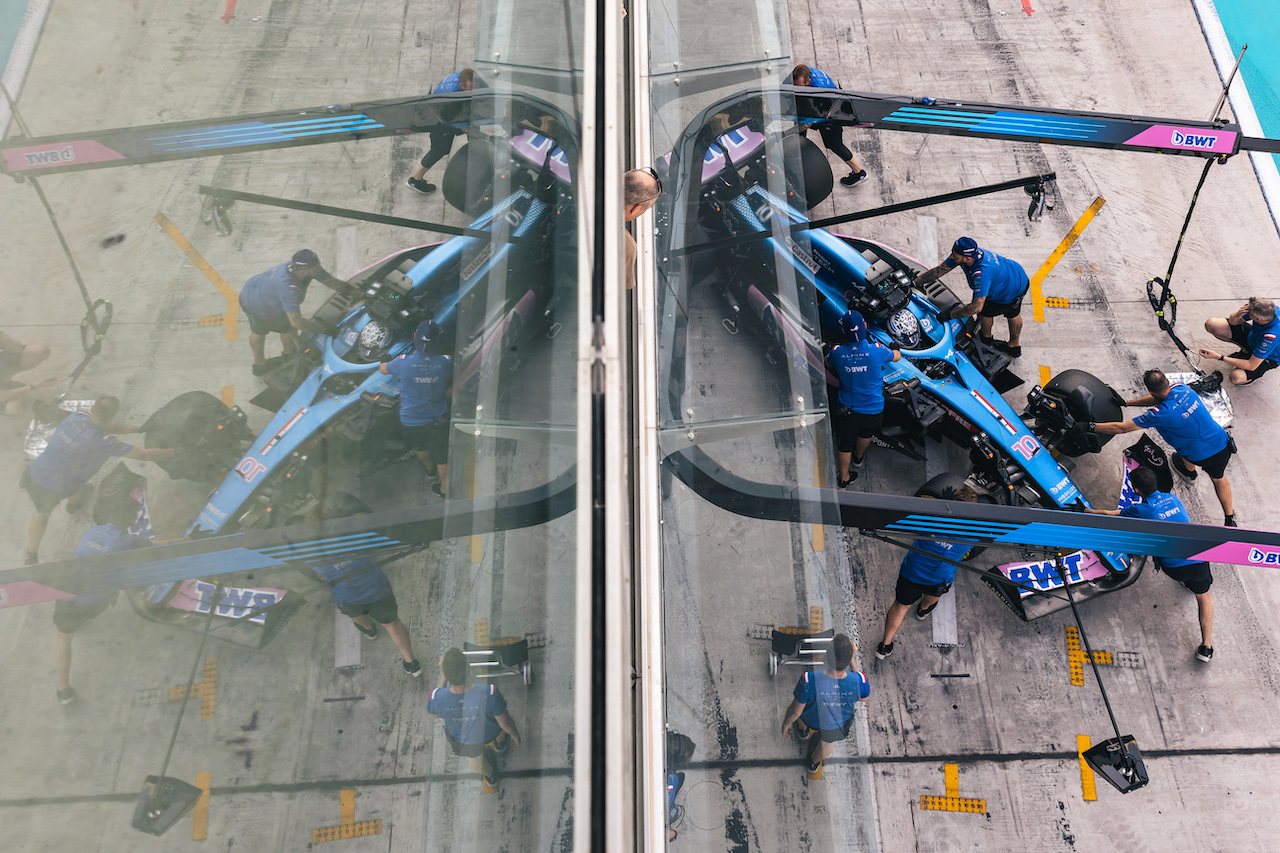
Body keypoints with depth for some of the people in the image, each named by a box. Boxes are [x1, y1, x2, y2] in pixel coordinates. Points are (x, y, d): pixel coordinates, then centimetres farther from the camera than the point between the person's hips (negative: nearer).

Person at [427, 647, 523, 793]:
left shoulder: (436, 698, -40)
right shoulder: (490, 693, -45)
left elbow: (433, 713, -12)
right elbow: (504, 723, -25)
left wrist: (443, 676, -12)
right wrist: (514, 733, -1)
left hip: (462, 741, 1)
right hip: (492, 734, -1)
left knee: (475, 758, 37)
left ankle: (490, 777, 66)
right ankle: (500, 744, 64)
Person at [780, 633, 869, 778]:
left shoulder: (808, 681, -44)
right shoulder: (860, 681, -39)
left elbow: (795, 711, -24)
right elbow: (863, 698, -12)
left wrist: (786, 724, -1)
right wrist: (853, 660, -13)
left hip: (810, 719, -1)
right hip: (838, 725, 1)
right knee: (828, 740, 37)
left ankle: (803, 729, 64)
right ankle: (814, 763, 65)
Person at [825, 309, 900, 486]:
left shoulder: (837, 352, -18)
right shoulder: (876, 350, -20)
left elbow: (828, 363, 8)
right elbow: (896, 356, 4)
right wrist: (894, 351, 27)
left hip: (847, 409, 0)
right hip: (873, 410, 0)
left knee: (845, 444, 19)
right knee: (866, 434, 32)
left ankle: (844, 478, 35)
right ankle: (858, 458, 58)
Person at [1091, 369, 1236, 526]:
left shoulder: (1160, 413, -28)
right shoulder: (1182, 389, -10)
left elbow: (1121, 428, -22)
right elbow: (1156, 399, 11)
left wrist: (1091, 427, -14)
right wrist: (1126, 403, 16)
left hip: (1202, 456, -4)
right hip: (1223, 443, 5)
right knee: (1218, 478, 31)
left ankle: (1189, 470, 58)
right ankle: (1230, 519, 43)